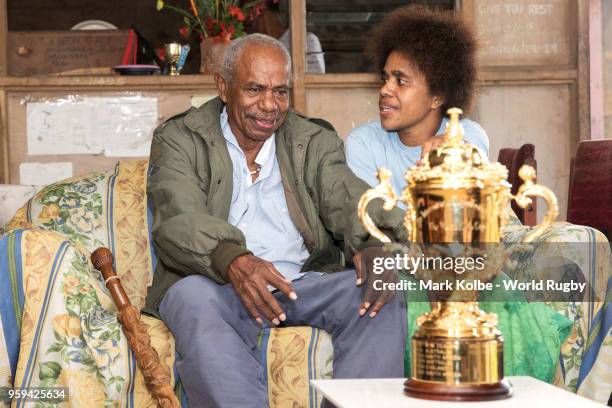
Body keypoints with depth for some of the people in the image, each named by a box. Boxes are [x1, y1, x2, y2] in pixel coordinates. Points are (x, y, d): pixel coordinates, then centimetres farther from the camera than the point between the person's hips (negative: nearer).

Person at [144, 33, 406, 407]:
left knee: (387, 300, -24)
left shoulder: (315, 142, 18)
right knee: (195, 300, -37)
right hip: (216, 284, -3)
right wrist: (232, 259, -33)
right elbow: (179, 219, -10)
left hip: (305, 282, 3)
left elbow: (350, 201, 0)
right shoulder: (179, 140, 8)